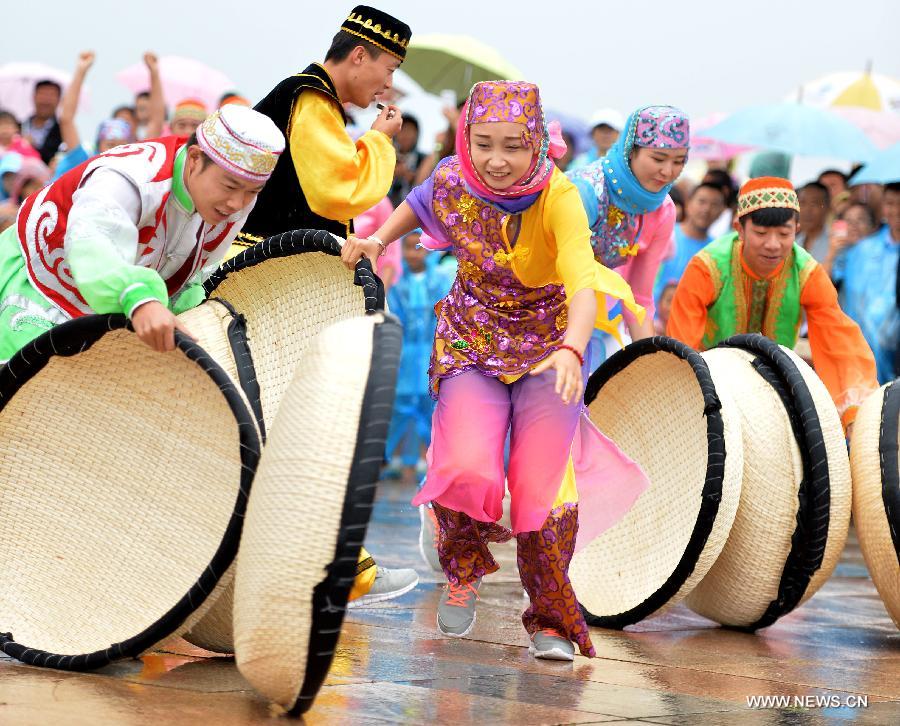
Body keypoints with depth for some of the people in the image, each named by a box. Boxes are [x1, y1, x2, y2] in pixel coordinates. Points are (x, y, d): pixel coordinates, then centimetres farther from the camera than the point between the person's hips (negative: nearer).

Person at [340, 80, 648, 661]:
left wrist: (571, 350, -56)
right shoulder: (452, 183, -12)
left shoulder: (558, 198, -23)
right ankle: (466, 570, 13)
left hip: (548, 346, -1)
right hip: (471, 345, 2)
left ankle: (551, 619, 17)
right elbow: (420, 203, 15)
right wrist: (378, 239, -2)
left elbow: (583, 283, -38)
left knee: (544, 491, -10)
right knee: (467, 471, -21)